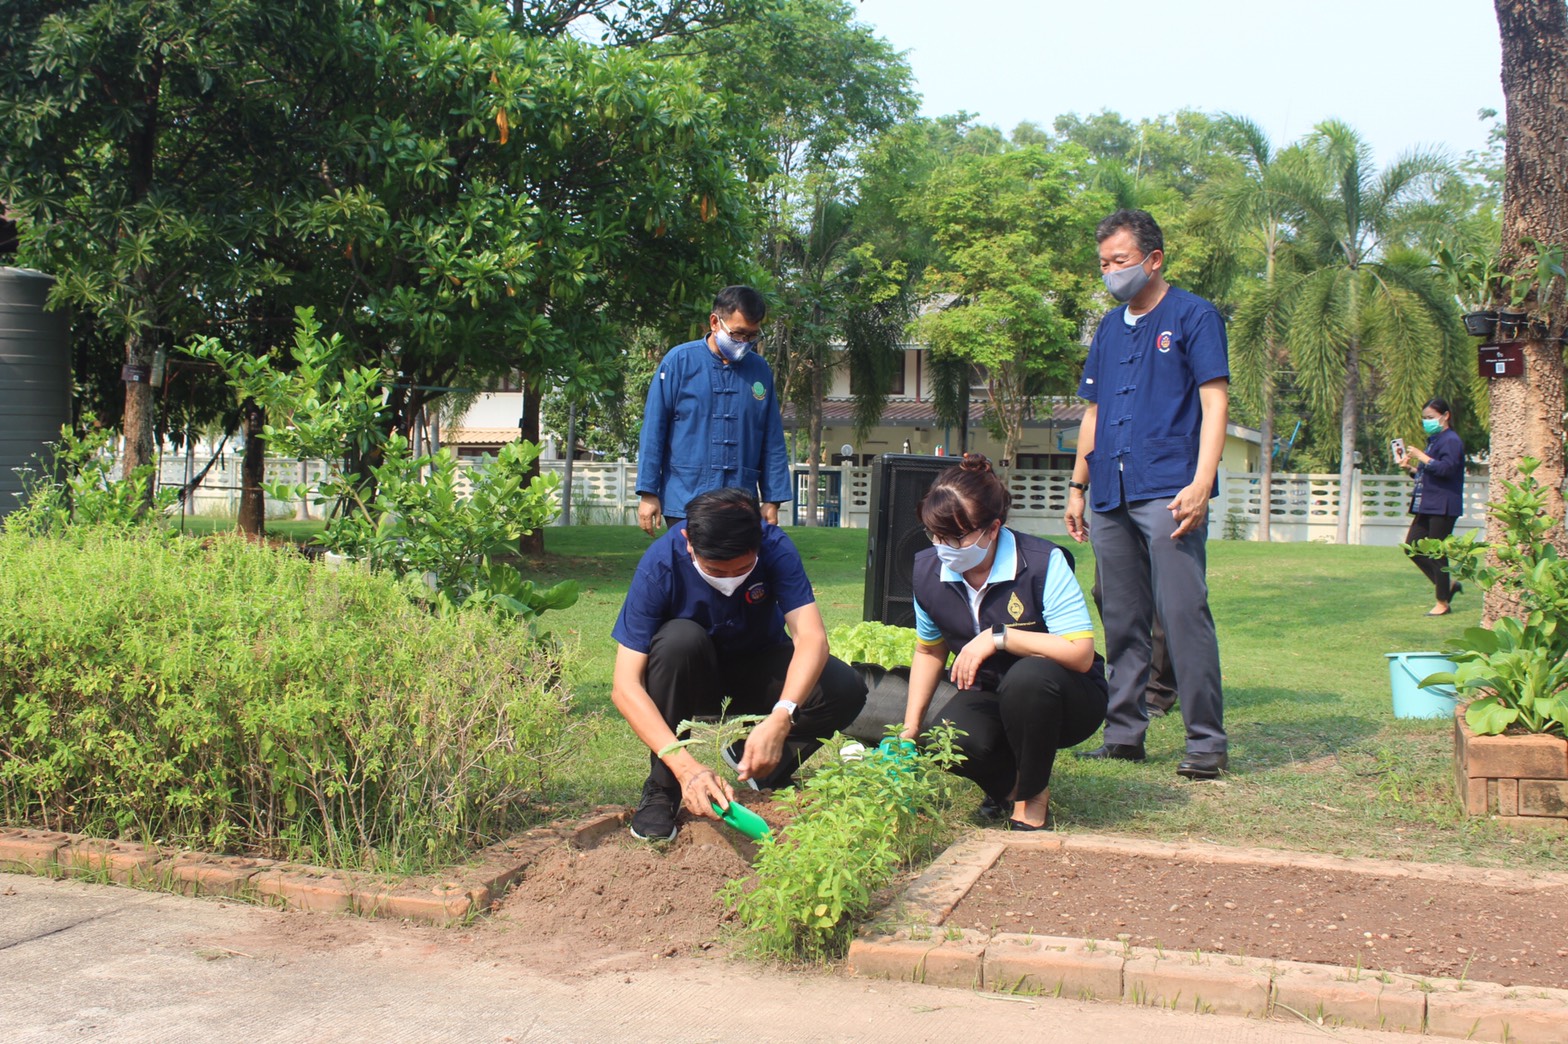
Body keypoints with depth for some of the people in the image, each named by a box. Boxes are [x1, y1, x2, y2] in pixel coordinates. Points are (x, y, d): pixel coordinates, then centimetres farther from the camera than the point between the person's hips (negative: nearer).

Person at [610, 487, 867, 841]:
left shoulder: (775, 547, -25)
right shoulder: (660, 565, -29)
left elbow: (811, 637, -34)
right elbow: (625, 686, -32)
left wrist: (780, 719, -53)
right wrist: (686, 767, -45)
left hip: (756, 672, 2)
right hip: (692, 677, -1)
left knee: (845, 690, -26)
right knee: (680, 637, -36)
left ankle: (760, 766, 1)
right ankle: (662, 789, -19)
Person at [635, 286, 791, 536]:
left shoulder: (760, 370, 7)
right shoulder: (679, 361, -2)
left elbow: (773, 443, 10)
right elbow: (653, 432, -2)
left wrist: (772, 500, 6)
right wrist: (648, 493, -6)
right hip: (684, 503, -3)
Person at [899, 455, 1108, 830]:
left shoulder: (1043, 563, -23)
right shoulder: (928, 570, -7)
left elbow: (1081, 654, -28)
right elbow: (929, 651, 11)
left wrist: (999, 637, -33)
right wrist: (910, 727, 5)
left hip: (1066, 701, -3)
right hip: (989, 697, 4)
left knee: (1028, 676, -39)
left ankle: (1032, 799, -12)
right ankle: (1009, 782, 7)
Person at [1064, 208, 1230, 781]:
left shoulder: (1192, 316, 1)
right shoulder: (1109, 328, 20)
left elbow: (1214, 402, -6)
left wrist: (1201, 484, -17)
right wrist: (1079, 485, 17)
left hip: (1168, 492, -6)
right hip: (1112, 496, 7)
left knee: (1183, 614, -11)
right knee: (1122, 621, 9)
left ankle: (1207, 740, -6)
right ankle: (1123, 733, 16)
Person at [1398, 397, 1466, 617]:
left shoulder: (1451, 440, -11)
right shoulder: (1433, 440, 19)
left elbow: (1447, 468, -24)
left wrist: (1421, 457, -21)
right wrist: (1410, 468, 10)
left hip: (1442, 506, -10)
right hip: (1427, 506, 10)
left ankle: (1443, 603, 5)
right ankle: (1446, 586, 18)